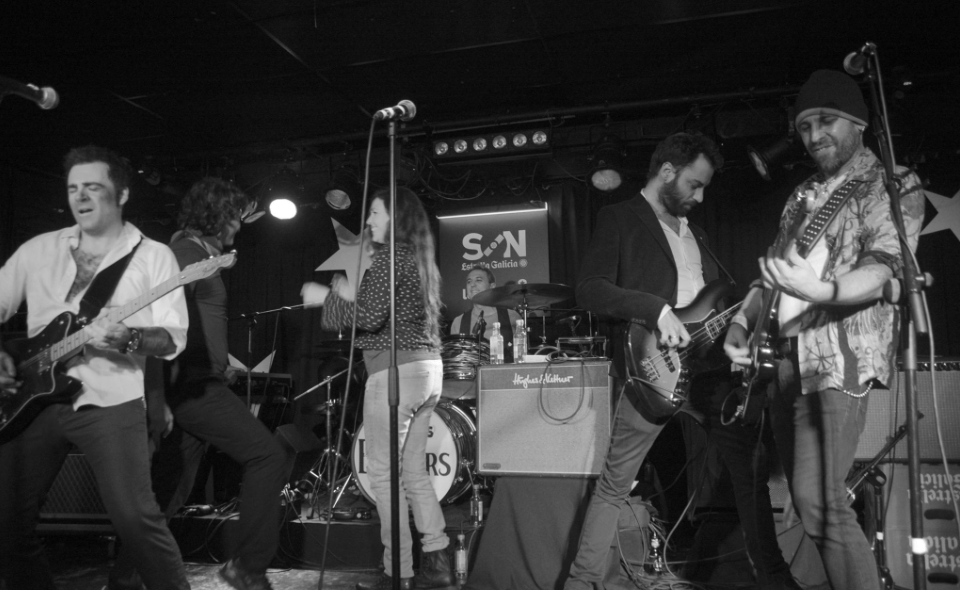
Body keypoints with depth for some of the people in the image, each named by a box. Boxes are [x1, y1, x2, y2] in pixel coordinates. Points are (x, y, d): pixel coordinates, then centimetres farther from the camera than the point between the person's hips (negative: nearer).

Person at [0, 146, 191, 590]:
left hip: (109, 400, -4)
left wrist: (129, 339, -24)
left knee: (135, 517, -14)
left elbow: (174, 337, -5)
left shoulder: (153, 256, 1)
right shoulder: (38, 249, 12)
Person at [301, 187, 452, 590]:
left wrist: (327, 298, -6)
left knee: (383, 475, -1)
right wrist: (353, 294, 23)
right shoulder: (420, 258, 17)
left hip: (396, 370, -9)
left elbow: (372, 317, -19)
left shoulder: (390, 255, -10)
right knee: (414, 473, 14)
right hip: (428, 367, 9)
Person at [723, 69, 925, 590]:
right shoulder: (803, 195, 20)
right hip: (788, 356, 7)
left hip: (840, 356, -7)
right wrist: (742, 322, 4)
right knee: (802, 497, 12)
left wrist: (819, 290, -34)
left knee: (818, 502, -14)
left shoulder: (893, 185, 0)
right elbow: (773, 269, 21)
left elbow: (885, 269, -15)